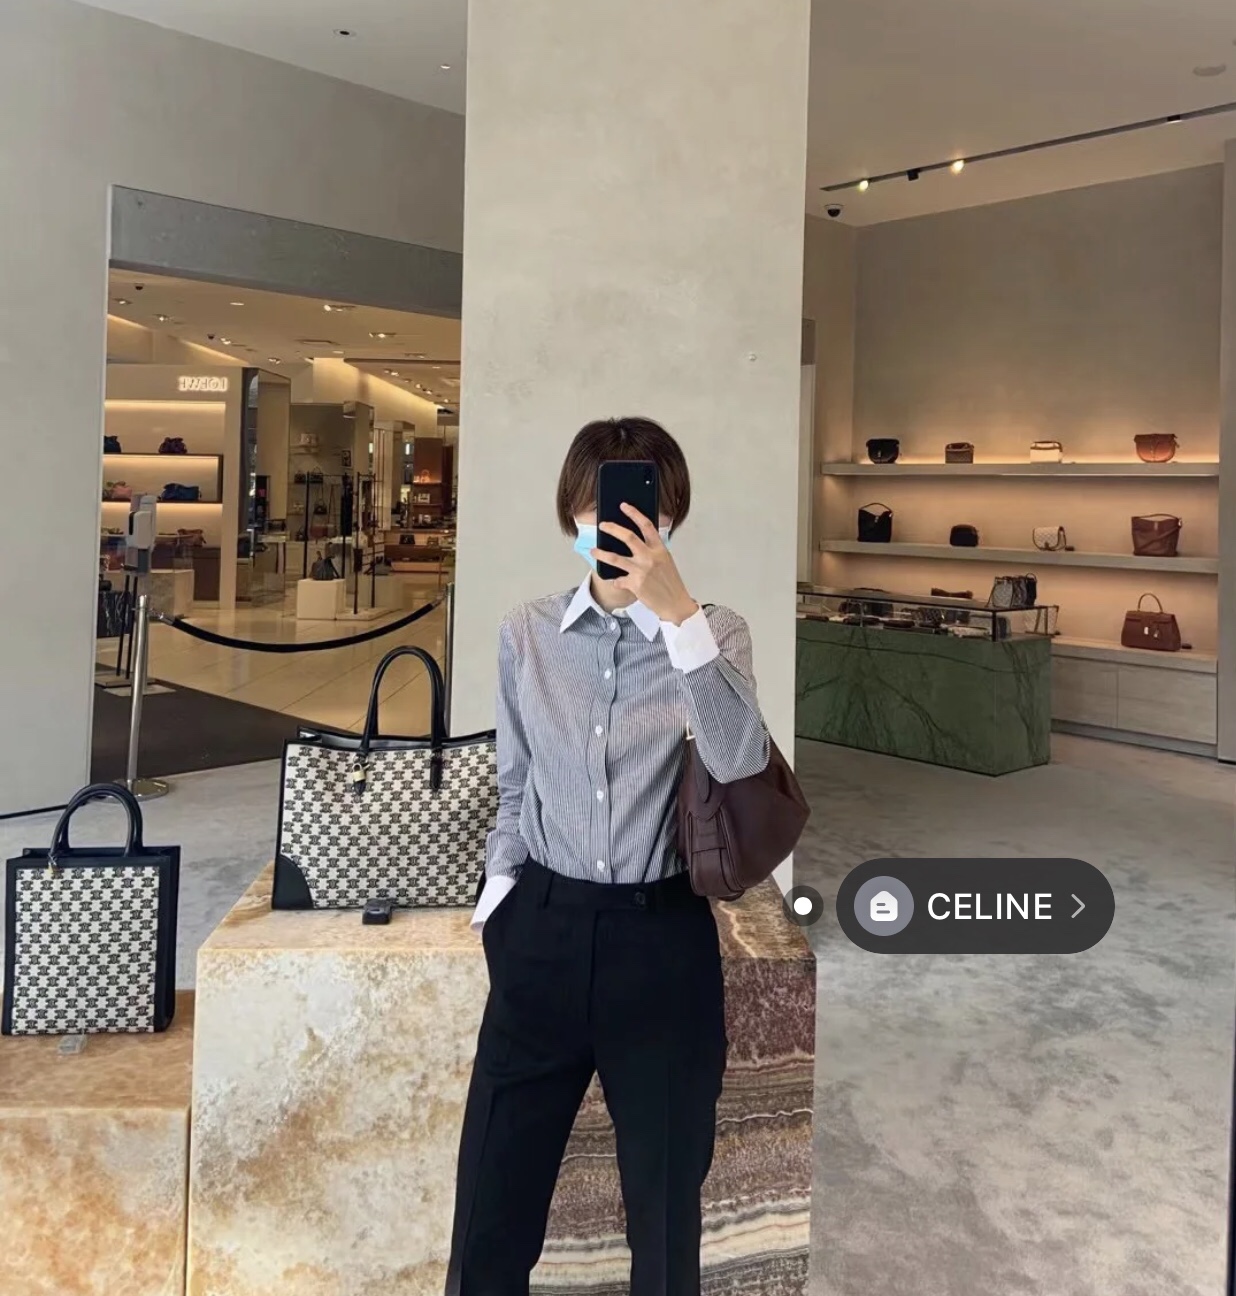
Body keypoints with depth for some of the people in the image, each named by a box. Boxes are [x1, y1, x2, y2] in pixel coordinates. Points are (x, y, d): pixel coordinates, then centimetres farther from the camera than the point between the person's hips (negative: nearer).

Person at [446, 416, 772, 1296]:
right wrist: (500, 888, 4)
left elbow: (740, 762, -22)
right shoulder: (526, 635, 4)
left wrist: (676, 611, -27)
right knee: (494, 1192, 10)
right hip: (544, 925, 2)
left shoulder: (716, 634, -3)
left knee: (666, 1194, 15)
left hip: (662, 934, -1)